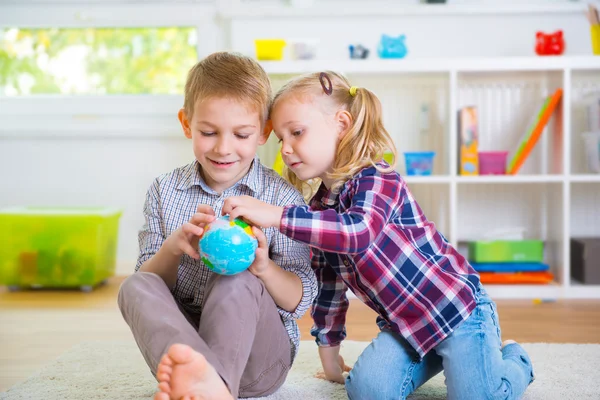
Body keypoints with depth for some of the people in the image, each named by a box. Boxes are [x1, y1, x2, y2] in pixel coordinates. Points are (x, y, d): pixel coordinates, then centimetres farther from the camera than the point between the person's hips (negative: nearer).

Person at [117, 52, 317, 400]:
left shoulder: (283, 198, -3)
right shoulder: (164, 192, 6)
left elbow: (301, 301, -5)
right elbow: (148, 283, 3)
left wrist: (264, 267, -27)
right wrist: (172, 248, -20)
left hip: (257, 356, -3)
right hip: (181, 339, 3)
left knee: (237, 280, -31)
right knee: (135, 288, -26)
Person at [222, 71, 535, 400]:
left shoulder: (377, 180, -20)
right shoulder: (319, 207, 4)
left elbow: (357, 232, -43)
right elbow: (328, 281, 16)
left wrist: (277, 216, -46)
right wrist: (328, 347, 21)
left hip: (455, 307, -7)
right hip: (402, 323, 7)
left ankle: (511, 358, 19)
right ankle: (435, 357, 15)